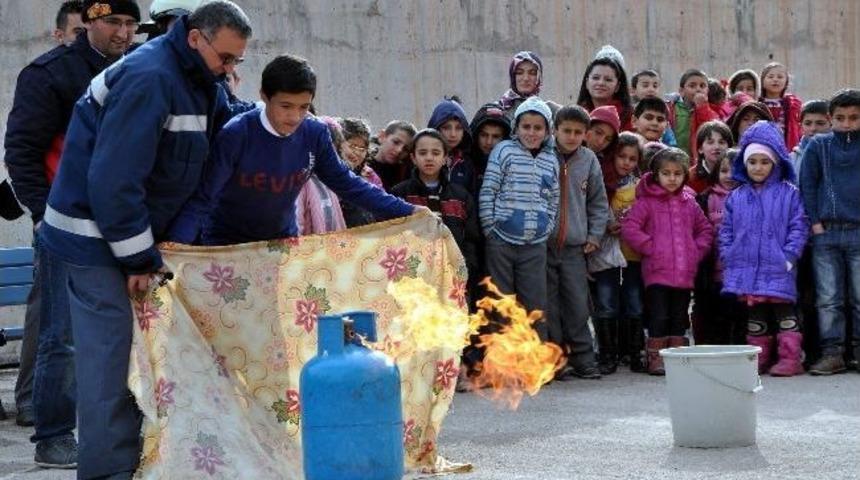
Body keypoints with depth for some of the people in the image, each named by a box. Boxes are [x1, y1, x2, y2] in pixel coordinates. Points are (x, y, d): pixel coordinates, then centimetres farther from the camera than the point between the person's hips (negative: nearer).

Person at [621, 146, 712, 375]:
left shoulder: (689, 203, 13)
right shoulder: (646, 201, -2)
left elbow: (706, 229, 21)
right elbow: (629, 228, -9)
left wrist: (698, 250, 6)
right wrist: (649, 248, -12)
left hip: (685, 272, 5)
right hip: (657, 271, -5)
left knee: (679, 318, 10)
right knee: (659, 317, -4)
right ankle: (655, 358, 3)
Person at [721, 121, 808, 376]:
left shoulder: (789, 194, -1)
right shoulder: (736, 197, 10)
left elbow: (799, 228, -4)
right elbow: (726, 231, 11)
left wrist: (788, 256, -13)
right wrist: (728, 258, 0)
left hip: (778, 269, -4)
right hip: (746, 267, 4)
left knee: (784, 311, -3)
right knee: (755, 315, 11)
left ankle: (790, 359, -1)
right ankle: (759, 358, 18)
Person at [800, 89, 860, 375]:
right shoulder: (818, 146, 6)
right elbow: (807, 185, 6)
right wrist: (814, 222, -2)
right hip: (826, 233, 1)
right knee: (828, 298, 2)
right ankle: (832, 353, 5)